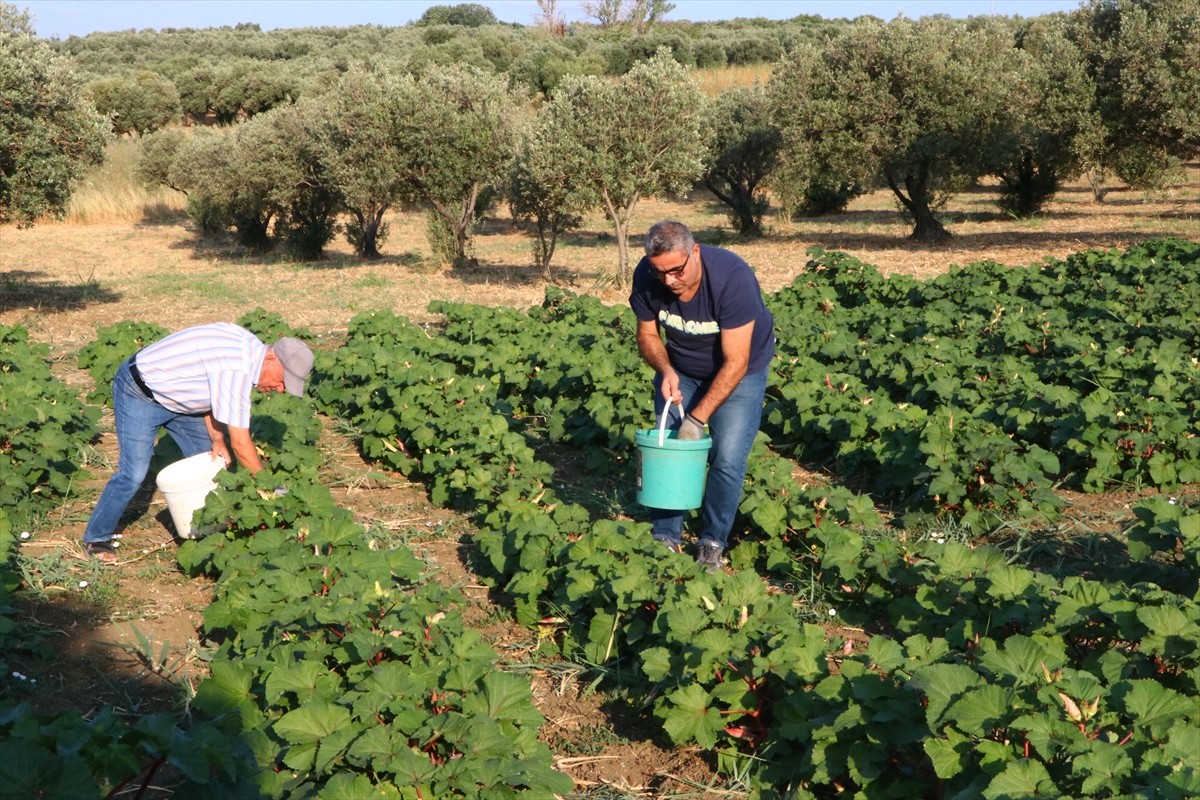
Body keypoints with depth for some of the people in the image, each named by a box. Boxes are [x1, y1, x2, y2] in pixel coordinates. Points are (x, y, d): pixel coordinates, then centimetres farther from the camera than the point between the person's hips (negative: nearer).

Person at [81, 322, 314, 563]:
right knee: (134, 473, -13)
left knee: (210, 460, 8)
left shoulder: (248, 348, -6)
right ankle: (96, 538, 6)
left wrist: (217, 440, -6)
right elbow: (240, 443, -32)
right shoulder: (237, 368, -35)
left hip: (175, 396, 10)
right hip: (139, 392, -10)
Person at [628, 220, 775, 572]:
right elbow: (647, 334, -6)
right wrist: (666, 370, -27)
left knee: (727, 458, -11)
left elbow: (735, 362, -32)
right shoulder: (646, 277, -23)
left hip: (737, 370, -3)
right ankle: (665, 539, 6)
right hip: (679, 368, 4)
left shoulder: (732, 277, -36)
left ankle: (712, 544, 5)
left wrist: (697, 418, -33)